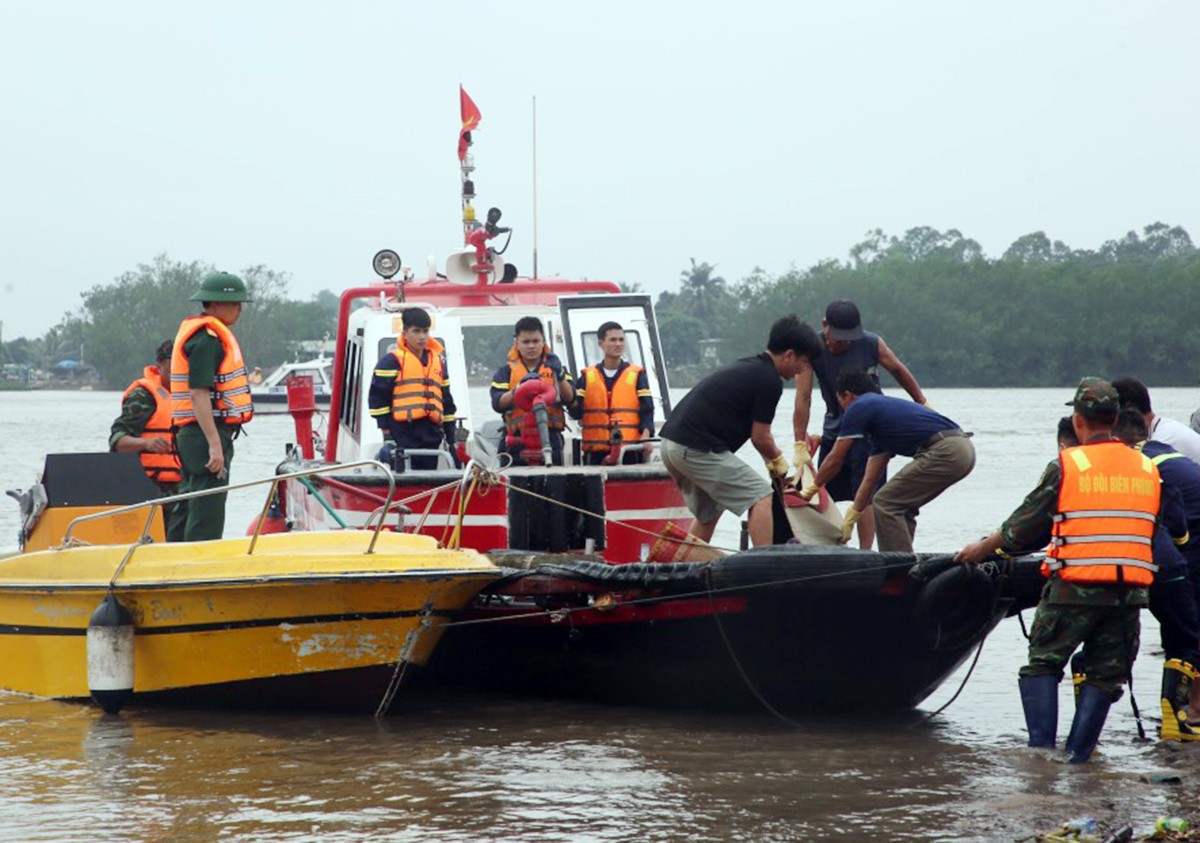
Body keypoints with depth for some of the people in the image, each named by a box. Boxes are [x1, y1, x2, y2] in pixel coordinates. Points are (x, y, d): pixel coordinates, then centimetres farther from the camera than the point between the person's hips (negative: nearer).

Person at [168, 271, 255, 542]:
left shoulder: (201, 333, 19)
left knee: (190, 507, 16)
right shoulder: (206, 339, -15)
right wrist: (215, 444, -24)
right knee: (207, 512, -10)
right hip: (206, 434, -11)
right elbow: (199, 394, -21)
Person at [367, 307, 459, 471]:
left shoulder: (438, 361, 19)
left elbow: (446, 401, 24)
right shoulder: (392, 361, -1)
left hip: (431, 436, 6)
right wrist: (387, 437, -10)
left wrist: (451, 440, 20)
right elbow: (377, 398, -5)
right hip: (403, 436, -6)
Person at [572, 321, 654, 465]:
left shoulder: (637, 375, 10)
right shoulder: (587, 376, 13)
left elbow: (647, 410, 2)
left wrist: (646, 437, -14)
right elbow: (576, 412, 5)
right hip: (595, 452, 1)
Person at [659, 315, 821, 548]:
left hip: (671, 444, 10)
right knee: (761, 497, -6)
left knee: (708, 512, 25)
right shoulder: (769, 380, -8)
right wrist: (778, 462, 14)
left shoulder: (747, 367, 21)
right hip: (699, 449, -10)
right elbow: (760, 438, -3)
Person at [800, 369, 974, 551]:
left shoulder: (858, 408, 4)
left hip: (945, 451, -9)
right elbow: (870, 480, 31)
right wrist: (848, 521, 35)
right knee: (901, 506, 21)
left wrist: (809, 490, 26)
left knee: (886, 503, 0)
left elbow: (834, 461, 10)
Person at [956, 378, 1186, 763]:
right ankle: (1077, 756, 6)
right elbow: (1176, 526, 18)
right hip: (1130, 592, 3)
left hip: (1073, 588, -3)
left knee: (1043, 665, 10)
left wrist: (983, 548, 18)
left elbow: (1025, 525, 3)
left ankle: (1042, 746, -3)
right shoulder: (1148, 469, 9)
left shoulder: (1066, 466, -2)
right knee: (1104, 674, 11)